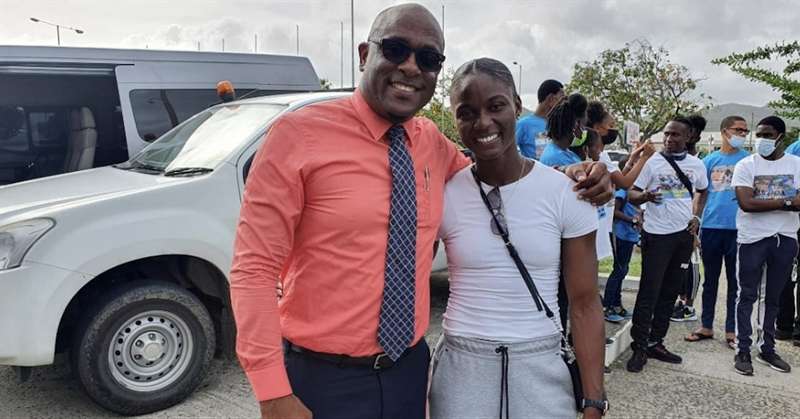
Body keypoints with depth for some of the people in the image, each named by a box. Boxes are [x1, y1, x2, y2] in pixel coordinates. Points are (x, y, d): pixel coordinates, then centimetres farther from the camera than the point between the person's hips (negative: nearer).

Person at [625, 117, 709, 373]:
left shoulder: (697, 165, 7)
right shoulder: (652, 162, -5)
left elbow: (701, 192, 23)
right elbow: (631, 194, -6)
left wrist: (696, 217, 7)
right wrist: (645, 196, -29)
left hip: (684, 234, 5)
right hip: (657, 235, -5)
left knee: (670, 292, 10)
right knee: (649, 292, -5)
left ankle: (656, 343, 20)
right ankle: (639, 347, 3)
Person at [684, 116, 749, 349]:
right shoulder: (709, 160, 7)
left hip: (738, 228, -1)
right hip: (711, 227, 2)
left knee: (735, 282, 6)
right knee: (710, 280, 11)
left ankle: (731, 331, 16)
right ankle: (706, 327, 21)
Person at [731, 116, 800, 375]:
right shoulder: (746, 165, -3)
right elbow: (746, 203, -15)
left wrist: (763, 203, -15)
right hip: (753, 239, -3)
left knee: (773, 297, 13)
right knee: (748, 296, 3)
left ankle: (767, 348, 24)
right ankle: (743, 351, 9)